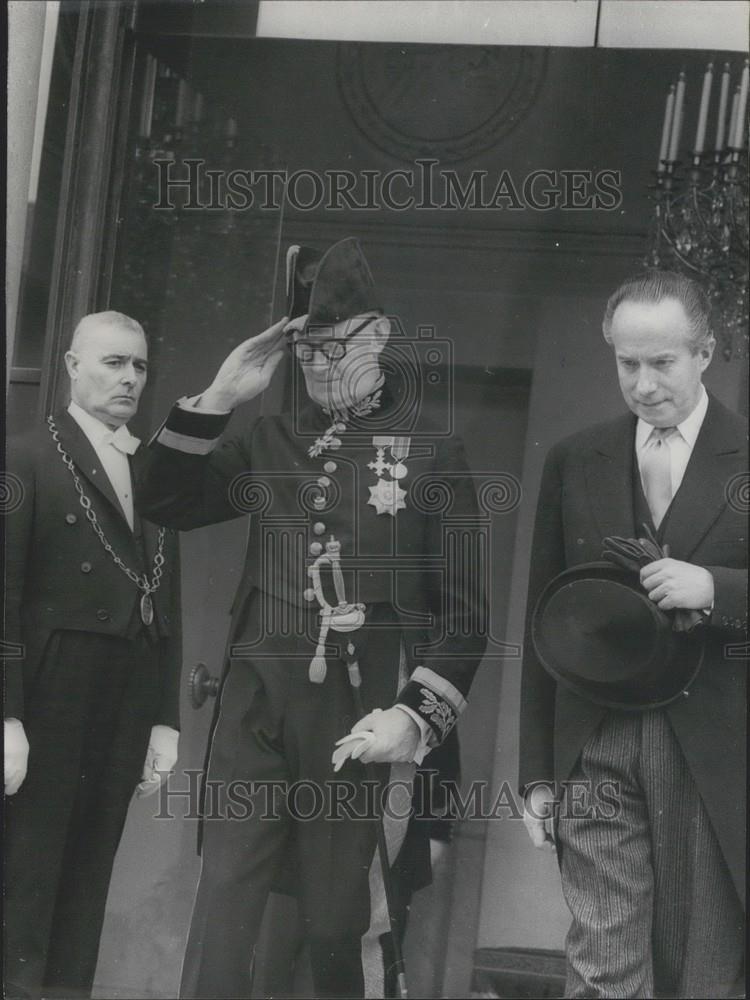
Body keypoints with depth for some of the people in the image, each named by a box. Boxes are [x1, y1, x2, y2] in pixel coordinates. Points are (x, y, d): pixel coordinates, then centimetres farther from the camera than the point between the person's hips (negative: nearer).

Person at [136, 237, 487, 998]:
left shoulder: (431, 452, -1)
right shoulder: (270, 440, 11)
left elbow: (463, 609, -1)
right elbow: (164, 505, 8)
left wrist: (417, 717, -11)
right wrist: (218, 399, -1)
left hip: (360, 720, -3)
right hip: (253, 707, 3)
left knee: (339, 926, 7)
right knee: (221, 918, 1)